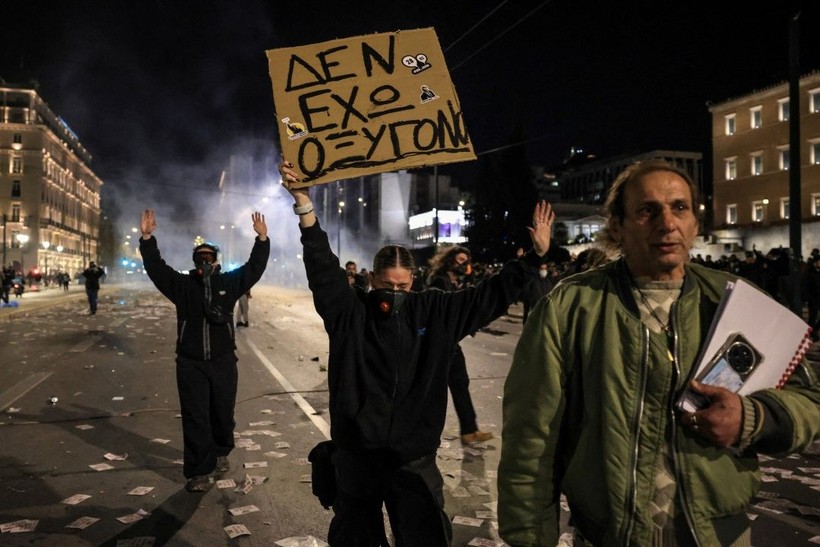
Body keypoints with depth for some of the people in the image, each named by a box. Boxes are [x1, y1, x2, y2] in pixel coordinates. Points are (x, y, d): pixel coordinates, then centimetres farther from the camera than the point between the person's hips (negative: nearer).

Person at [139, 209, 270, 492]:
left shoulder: (229, 283, 4)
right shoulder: (183, 285, 3)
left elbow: (255, 267, -2)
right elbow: (156, 267, -4)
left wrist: (262, 239, -12)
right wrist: (147, 238, -15)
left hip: (223, 361, 1)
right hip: (191, 363, -1)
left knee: (223, 413, 14)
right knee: (195, 418, -1)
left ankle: (220, 452, 39)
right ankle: (199, 471, 5)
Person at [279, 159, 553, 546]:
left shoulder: (435, 312, 0)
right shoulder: (349, 312, -6)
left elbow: (490, 294, 3)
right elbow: (322, 268, -16)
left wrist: (536, 255, 0)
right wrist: (304, 205, -26)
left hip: (415, 460, 1)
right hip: (357, 457, -1)